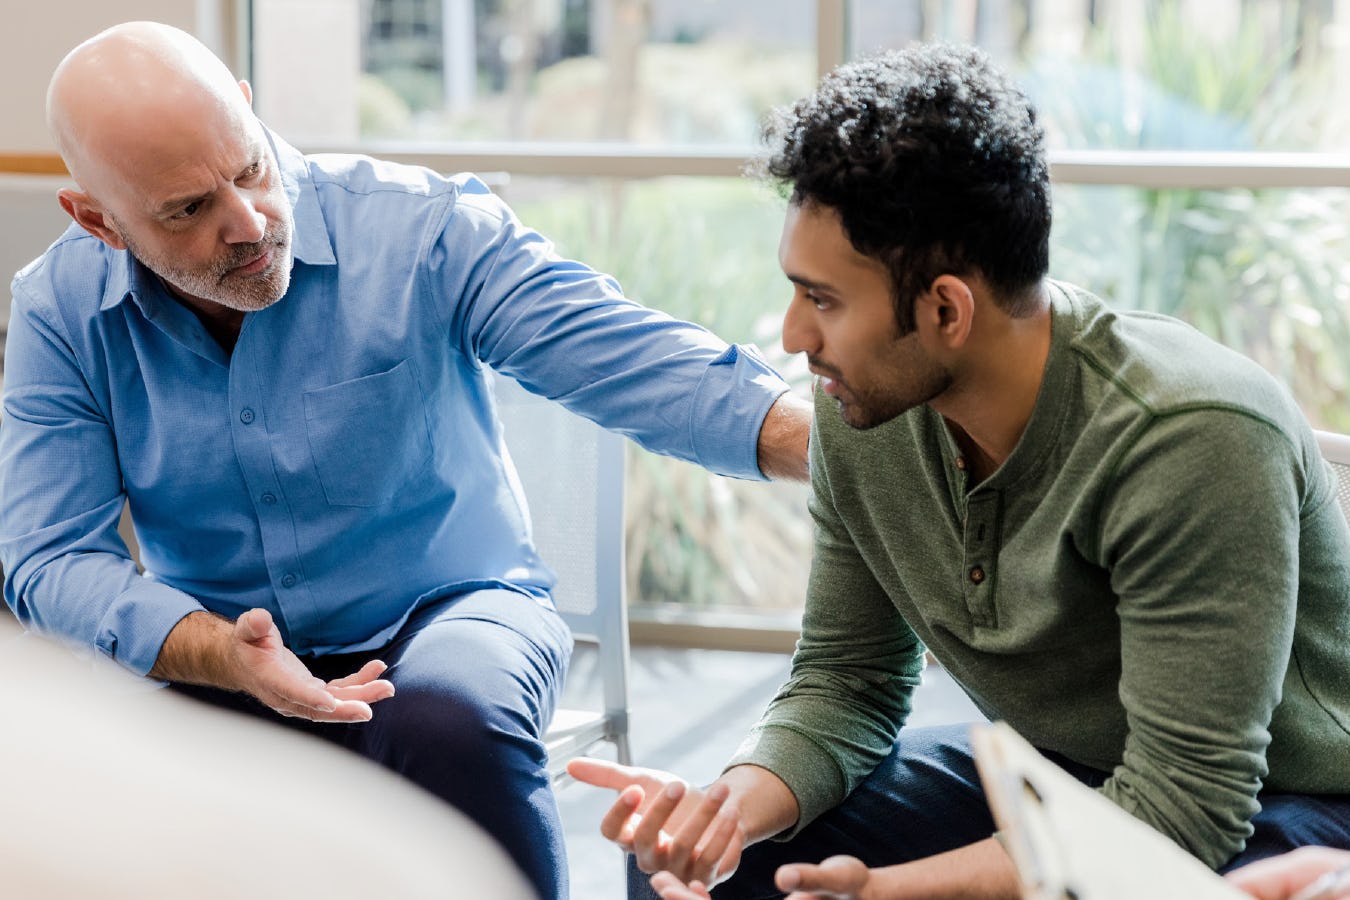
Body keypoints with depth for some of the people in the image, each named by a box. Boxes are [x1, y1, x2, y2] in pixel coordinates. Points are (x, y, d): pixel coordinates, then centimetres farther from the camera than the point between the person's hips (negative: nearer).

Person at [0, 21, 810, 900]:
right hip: (213, 652, 2)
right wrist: (220, 656, -28)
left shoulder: (424, 229, -13)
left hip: (451, 608, -2)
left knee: (451, 720, -36)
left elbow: (638, 362, -20)